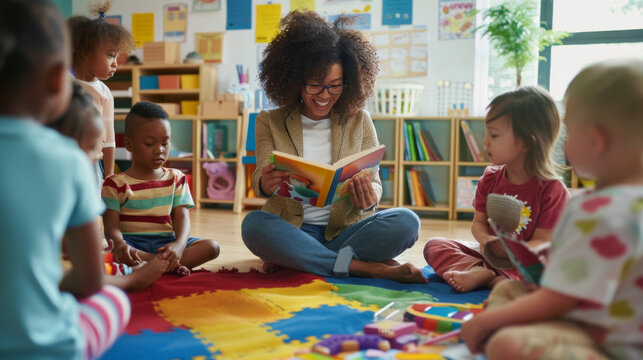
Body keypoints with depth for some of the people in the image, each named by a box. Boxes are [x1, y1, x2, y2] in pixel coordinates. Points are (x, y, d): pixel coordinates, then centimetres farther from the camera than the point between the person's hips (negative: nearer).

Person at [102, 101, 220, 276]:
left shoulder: (176, 179, 13)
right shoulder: (116, 184, 5)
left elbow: (182, 218, 1)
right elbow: (112, 226, -5)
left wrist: (179, 245, -23)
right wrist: (120, 245, -31)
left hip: (165, 243, 3)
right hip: (132, 243, -3)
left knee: (211, 247, -20)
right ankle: (172, 264, -31)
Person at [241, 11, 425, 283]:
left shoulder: (359, 121, 8)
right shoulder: (270, 123, 6)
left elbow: (373, 181, 3)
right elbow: (260, 178, -5)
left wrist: (369, 198, -23)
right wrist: (265, 184, -31)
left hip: (345, 230, 1)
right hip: (292, 230, 0)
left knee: (406, 221, -25)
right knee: (254, 224, -33)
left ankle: (292, 260, -22)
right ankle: (364, 266, -28)